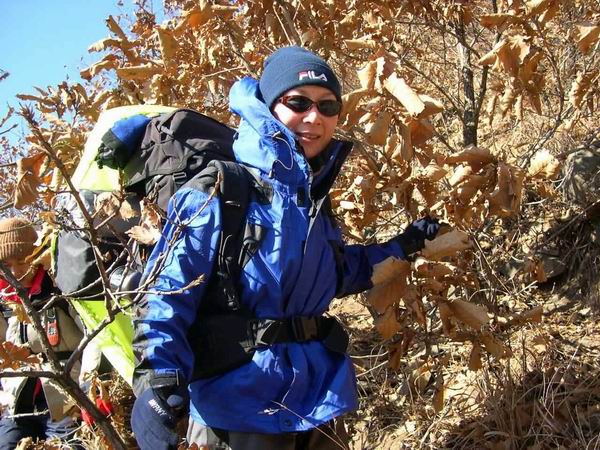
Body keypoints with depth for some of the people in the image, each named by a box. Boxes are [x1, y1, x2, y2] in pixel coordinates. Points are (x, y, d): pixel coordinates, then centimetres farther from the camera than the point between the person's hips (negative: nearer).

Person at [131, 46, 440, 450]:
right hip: (240, 410, -7)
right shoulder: (222, 192, -13)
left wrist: (401, 246, 21)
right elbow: (168, 292, -17)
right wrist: (159, 379, -31)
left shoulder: (313, 200, 11)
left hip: (319, 400, 8)